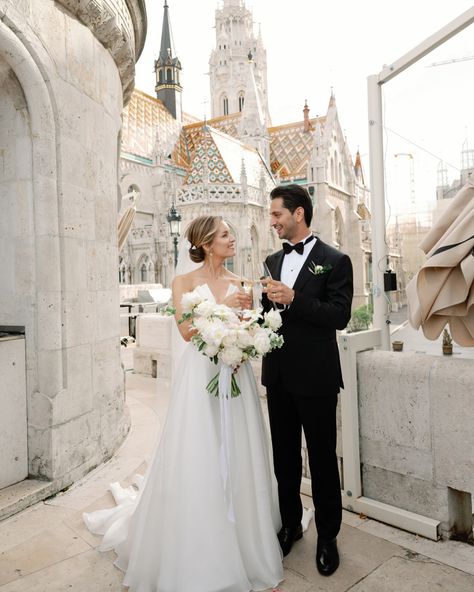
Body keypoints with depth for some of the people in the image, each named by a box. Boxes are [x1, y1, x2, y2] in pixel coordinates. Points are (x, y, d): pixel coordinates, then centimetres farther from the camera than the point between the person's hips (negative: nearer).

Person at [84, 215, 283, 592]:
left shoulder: (239, 283, 10)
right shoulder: (185, 282, -1)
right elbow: (187, 330, -11)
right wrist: (221, 305, -15)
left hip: (236, 373, 4)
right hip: (201, 373, -3)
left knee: (239, 458, 8)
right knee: (199, 459, 2)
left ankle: (245, 540, 28)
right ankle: (197, 552, 22)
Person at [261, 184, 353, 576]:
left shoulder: (335, 261, -8)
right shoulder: (273, 261, 11)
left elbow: (340, 316, -17)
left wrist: (292, 299, -25)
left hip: (316, 378, -5)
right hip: (279, 376, 6)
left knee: (322, 458, 9)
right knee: (284, 456, 17)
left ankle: (327, 536, 29)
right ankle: (290, 525, 37)